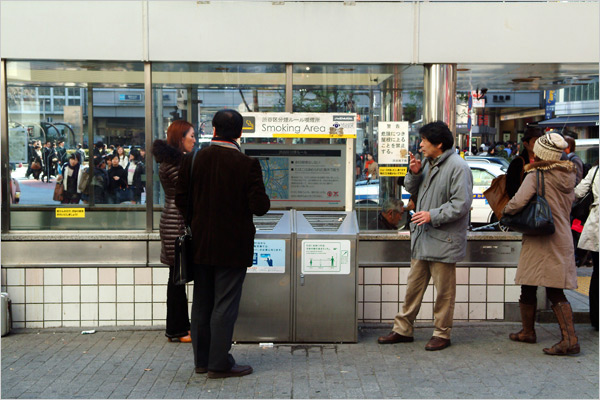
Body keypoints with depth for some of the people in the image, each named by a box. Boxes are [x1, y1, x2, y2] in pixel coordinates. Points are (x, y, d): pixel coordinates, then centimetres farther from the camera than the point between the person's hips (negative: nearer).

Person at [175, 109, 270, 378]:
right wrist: (263, 200, 6)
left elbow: (181, 201, 1)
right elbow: (260, 206, -16)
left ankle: (202, 360, 24)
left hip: (200, 244, 4)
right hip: (232, 247, -4)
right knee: (225, 304, 2)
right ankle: (219, 364, 8)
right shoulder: (247, 164, -14)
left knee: (201, 304, 14)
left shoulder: (192, 161, -2)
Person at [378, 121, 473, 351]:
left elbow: (461, 204, -20)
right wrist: (414, 174, 1)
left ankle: (442, 334, 17)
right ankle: (403, 329, 23)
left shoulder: (457, 167, -15)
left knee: (444, 290, 4)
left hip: (443, 241, -8)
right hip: (422, 237, 8)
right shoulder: (429, 163, 13)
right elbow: (412, 189, 21)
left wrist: (433, 215, -20)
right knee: (414, 286, 14)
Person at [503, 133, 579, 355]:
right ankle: (570, 339, -5)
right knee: (556, 292, 6)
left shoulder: (536, 176, -13)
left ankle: (528, 332, 23)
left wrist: (505, 211, -4)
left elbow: (518, 202, -23)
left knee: (528, 289, 10)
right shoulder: (568, 176, 9)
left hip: (540, 242, -7)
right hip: (562, 239, 7)